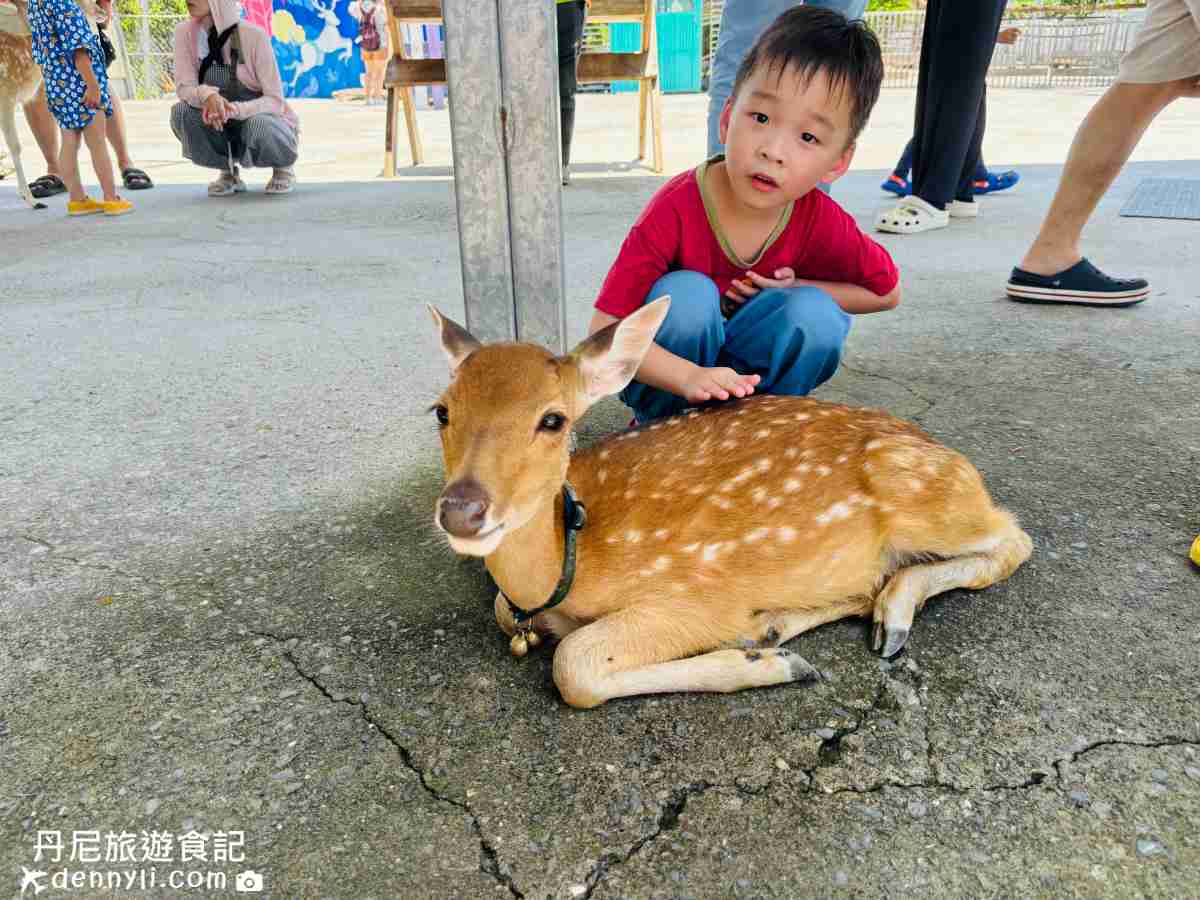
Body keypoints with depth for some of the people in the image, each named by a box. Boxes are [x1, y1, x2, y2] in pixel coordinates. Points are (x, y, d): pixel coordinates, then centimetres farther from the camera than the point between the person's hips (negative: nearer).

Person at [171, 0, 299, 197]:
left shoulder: (253, 35, -20)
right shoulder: (185, 31, -8)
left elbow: (275, 101, -20)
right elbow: (184, 88, -13)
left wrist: (234, 110, -37)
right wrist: (206, 94, -36)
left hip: (270, 127, -4)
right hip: (225, 131, 4)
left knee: (258, 125, -36)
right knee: (181, 112, -22)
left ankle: (283, 167, -2)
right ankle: (229, 172, 2)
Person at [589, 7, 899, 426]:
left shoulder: (822, 222, -17)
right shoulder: (677, 208, -27)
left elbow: (886, 292, 3)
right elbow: (604, 332, -29)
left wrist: (798, 289, -13)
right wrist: (690, 377, -44)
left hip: (745, 370, 3)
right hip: (665, 372, -2)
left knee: (817, 316, -23)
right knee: (687, 293, -31)